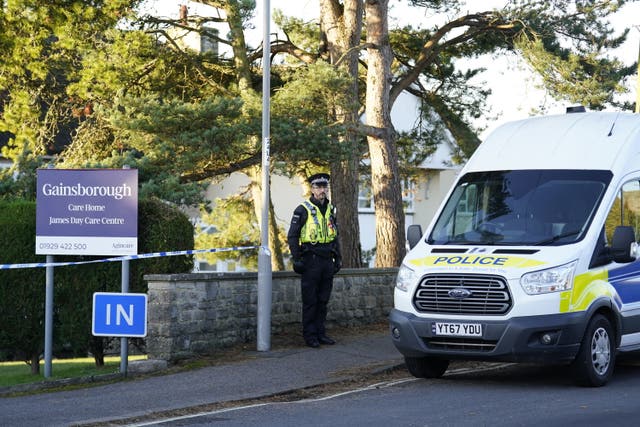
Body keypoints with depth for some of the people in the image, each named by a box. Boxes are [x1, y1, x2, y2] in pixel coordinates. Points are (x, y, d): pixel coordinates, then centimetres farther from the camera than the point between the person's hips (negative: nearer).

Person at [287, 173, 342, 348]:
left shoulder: (330, 209, 14)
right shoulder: (303, 210, -6)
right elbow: (292, 236, -6)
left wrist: (338, 257, 17)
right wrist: (296, 259, -11)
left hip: (327, 260, 6)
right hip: (311, 260, -6)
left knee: (323, 300, 10)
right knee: (310, 300, -3)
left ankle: (320, 333, 16)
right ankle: (309, 335, 2)